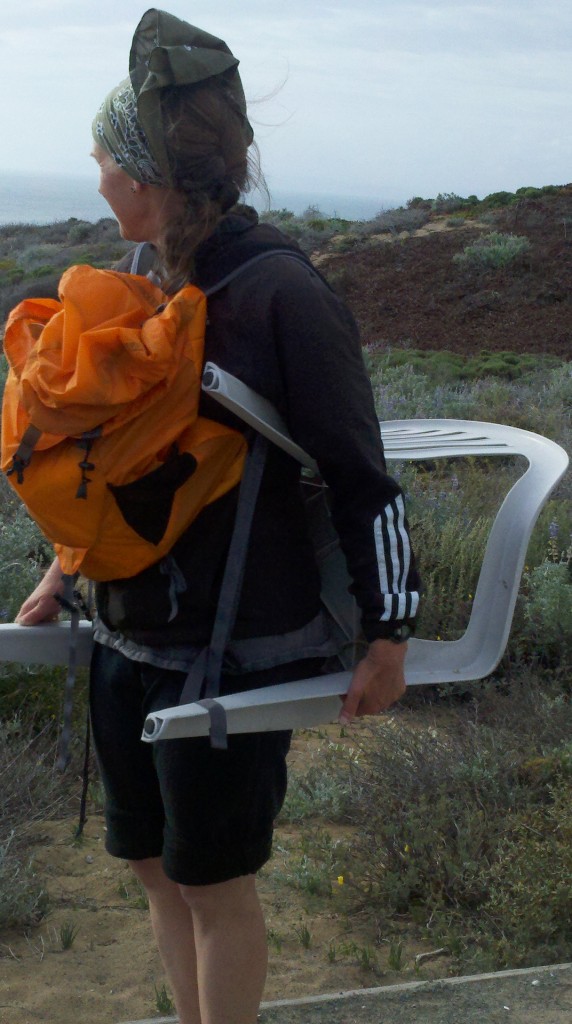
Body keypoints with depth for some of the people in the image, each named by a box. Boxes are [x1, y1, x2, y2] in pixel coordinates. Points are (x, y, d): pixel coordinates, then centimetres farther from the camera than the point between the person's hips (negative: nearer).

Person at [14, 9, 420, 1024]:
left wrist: (388, 636, -12)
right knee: (154, 861, 18)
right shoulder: (153, 281, 4)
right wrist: (63, 572, 19)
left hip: (240, 653, -7)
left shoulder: (281, 294, -18)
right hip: (128, 635, 7)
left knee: (214, 880, 8)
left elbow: (362, 480, -14)